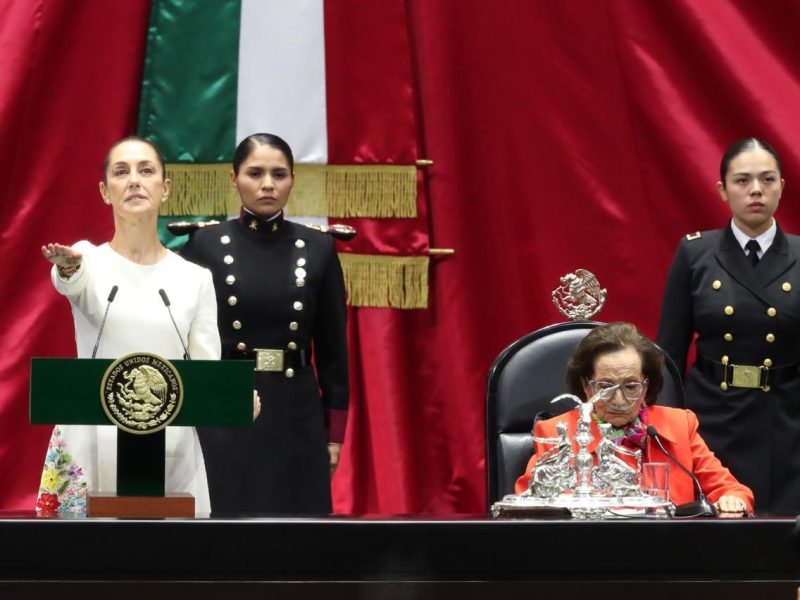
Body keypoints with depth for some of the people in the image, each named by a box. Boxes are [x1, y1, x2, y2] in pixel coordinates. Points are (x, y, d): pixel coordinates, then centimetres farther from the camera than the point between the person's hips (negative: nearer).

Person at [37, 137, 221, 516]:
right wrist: (68, 267, -46)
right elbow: (77, 285, -22)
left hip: (172, 453, 2)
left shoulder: (195, 278, 8)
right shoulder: (90, 262, 3)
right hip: (92, 449, -1)